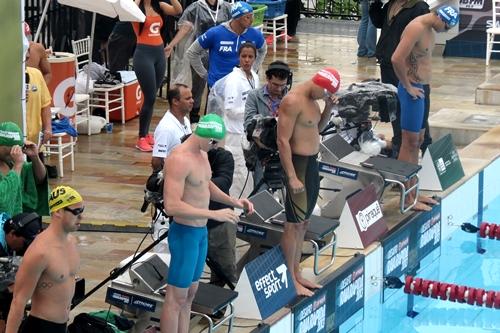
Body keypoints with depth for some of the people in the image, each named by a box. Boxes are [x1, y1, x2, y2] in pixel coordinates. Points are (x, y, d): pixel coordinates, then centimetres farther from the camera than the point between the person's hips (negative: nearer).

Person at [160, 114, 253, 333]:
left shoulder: (202, 153, 8)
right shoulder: (179, 159, -23)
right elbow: (172, 206, -29)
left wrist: (233, 201, 9)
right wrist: (214, 214, -29)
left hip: (201, 232, 10)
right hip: (185, 233, -10)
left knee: (190, 294, 16)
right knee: (176, 298, -1)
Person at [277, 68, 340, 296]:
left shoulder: (312, 99, 10)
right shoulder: (293, 101, -19)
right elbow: (283, 141, -21)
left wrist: (328, 109, 5)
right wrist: (292, 177, -24)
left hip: (311, 163, 10)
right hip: (298, 163, -10)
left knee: (303, 223, 15)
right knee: (294, 224, -4)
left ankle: (297, 274, 24)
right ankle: (290, 280, 2)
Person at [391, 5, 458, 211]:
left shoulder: (429, 29, 10)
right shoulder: (417, 28, -19)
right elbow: (397, 59, -27)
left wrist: (422, 84, 14)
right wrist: (408, 86, -17)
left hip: (420, 88, 10)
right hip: (412, 90, -10)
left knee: (417, 141, 15)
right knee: (410, 143, -4)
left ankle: (413, 192, 24)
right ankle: (407, 198, 2)